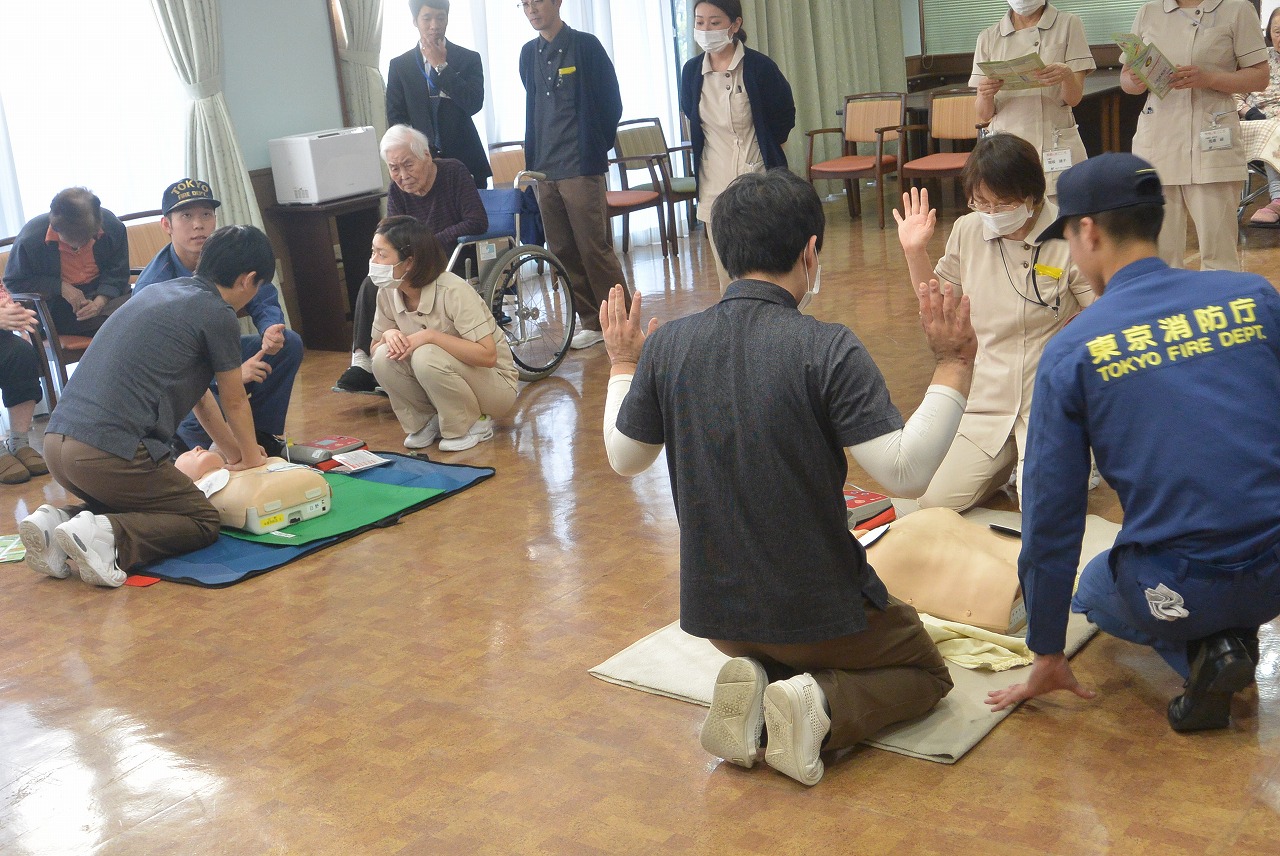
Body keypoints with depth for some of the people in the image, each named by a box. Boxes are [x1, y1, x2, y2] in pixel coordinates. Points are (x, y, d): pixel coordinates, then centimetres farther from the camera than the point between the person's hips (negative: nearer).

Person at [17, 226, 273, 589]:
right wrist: (250, 458, 30)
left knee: (129, 504, 32)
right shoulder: (217, 313, -2)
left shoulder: (158, 292, 23)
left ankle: (59, 520, 6)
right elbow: (234, 402, 12)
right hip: (112, 451, -8)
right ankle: (107, 537, -14)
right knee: (203, 521, 9)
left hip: (56, 440, 8)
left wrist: (234, 453, 42)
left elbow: (197, 394, 32)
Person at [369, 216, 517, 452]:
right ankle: (427, 421, 2)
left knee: (427, 357, -33)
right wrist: (389, 335, -18)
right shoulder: (388, 292, -7)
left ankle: (474, 424, -10)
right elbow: (375, 346, 5)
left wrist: (430, 336, -33)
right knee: (383, 358, -19)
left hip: (494, 384, -6)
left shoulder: (453, 291, -26)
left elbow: (487, 355, -31)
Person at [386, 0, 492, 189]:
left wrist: (441, 66, -9)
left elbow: (474, 105, -9)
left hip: (466, 160, 0)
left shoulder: (469, 59, 4)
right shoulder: (399, 65, 7)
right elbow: (395, 118, 6)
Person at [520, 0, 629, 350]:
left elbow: (610, 104, -1)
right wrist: (531, 158, 15)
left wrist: (597, 149, 4)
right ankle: (592, 322, 19)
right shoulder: (529, 54, 13)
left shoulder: (585, 46, -4)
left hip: (581, 167, -6)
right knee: (563, 253, 8)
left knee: (594, 249, -6)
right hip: (544, 170, 6)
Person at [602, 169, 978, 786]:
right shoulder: (827, 351, -22)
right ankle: (823, 706, -6)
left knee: (770, 654, 38)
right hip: (818, 609, -5)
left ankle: (752, 688, 3)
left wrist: (622, 366, 21)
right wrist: (953, 363, -14)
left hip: (714, 608, 5)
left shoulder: (666, 345, -8)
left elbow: (623, 458, 6)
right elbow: (905, 472, -23)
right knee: (926, 671, 23)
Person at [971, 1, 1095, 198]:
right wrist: (986, 95, -16)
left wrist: (1067, 75, -22)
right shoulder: (988, 38, 10)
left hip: (1058, 150, -1)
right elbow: (984, 115, 6)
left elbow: (1074, 99, -1)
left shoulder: (1068, 25, 6)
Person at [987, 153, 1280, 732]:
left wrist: (1048, 655, 8)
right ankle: (1231, 637, 14)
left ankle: (1201, 652, 4)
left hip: (1178, 590, -3)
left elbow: (1051, 515, -2)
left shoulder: (1072, 351, -7)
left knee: (1094, 591, 32)